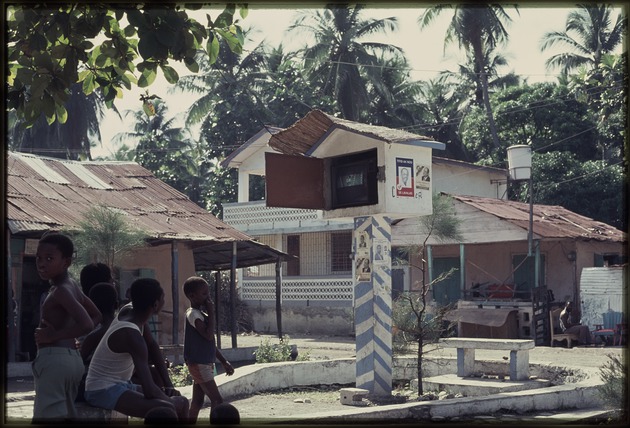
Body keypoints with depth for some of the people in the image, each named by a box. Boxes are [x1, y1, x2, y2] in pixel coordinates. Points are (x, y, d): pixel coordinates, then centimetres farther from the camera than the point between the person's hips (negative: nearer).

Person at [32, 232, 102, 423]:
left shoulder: (61, 291, -13)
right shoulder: (72, 286, 15)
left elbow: (86, 324, -26)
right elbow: (96, 316, 27)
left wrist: (53, 336, -16)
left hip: (53, 359, -10)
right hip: (72, 358, 10)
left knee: (47, 418, -12)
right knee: (66, 415, 13)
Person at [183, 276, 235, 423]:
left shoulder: (201, 313, 15)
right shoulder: (193, 314, -15)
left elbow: (210, 343, 20)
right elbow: (209, 335, -27)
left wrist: (224, 362, 19)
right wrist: (211, 313, -18)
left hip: (203, 364, 10)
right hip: (199, 364, -10)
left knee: (197, 401, 11)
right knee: (217, 400, -11)